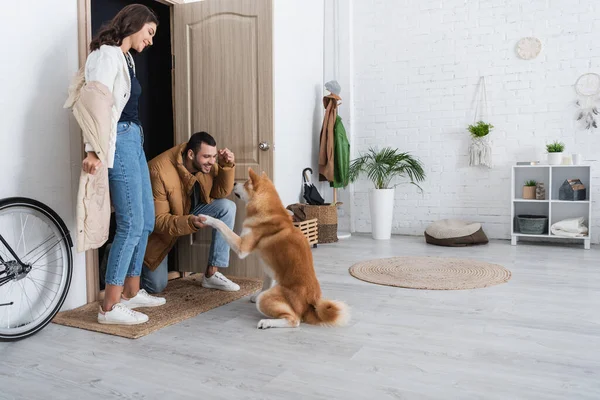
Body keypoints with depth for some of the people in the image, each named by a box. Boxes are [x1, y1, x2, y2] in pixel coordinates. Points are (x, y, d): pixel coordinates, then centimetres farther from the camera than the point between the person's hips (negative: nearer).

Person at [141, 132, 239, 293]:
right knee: (156, 286, -4)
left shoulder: (206, 162, -17)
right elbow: (157, 220, -30)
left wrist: (228, 165, -25)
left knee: (227, 207, -21)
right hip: (159, 228, -5)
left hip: (190, 212, 5)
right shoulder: (160, 171, -33)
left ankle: (211, 274, -15)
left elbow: (220, 192, -9)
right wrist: (189, 222, -47)